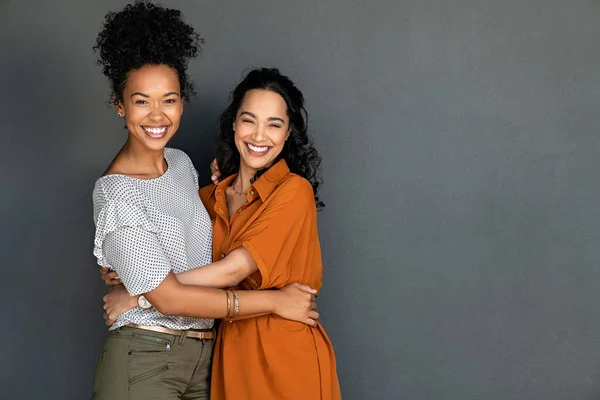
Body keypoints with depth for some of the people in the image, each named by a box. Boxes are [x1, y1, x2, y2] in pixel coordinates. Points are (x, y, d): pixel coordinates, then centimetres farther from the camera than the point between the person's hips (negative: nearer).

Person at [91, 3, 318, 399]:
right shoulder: (116, 192, -16)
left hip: (204, 354, 7)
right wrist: (274, 300, -15)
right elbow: (168, 298, -19)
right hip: (145, 362, -7)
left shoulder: (182, 162, 7)